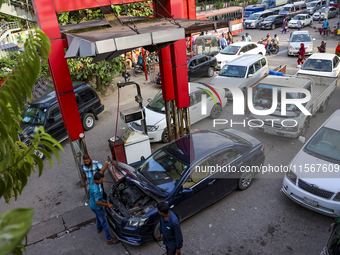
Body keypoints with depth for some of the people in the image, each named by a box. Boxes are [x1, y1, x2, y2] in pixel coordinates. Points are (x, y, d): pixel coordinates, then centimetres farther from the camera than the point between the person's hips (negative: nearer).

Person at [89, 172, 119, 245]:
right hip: (97, 207, -9)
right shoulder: (96, 190, -41)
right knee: (104, 222, 6)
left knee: (98, 216, 35)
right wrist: (107, 205, -26)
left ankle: (98, 228, 62)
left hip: (92, 204, 9)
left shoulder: (93, 180, -16)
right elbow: (97, 202, -34)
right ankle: (109, 239, 20)